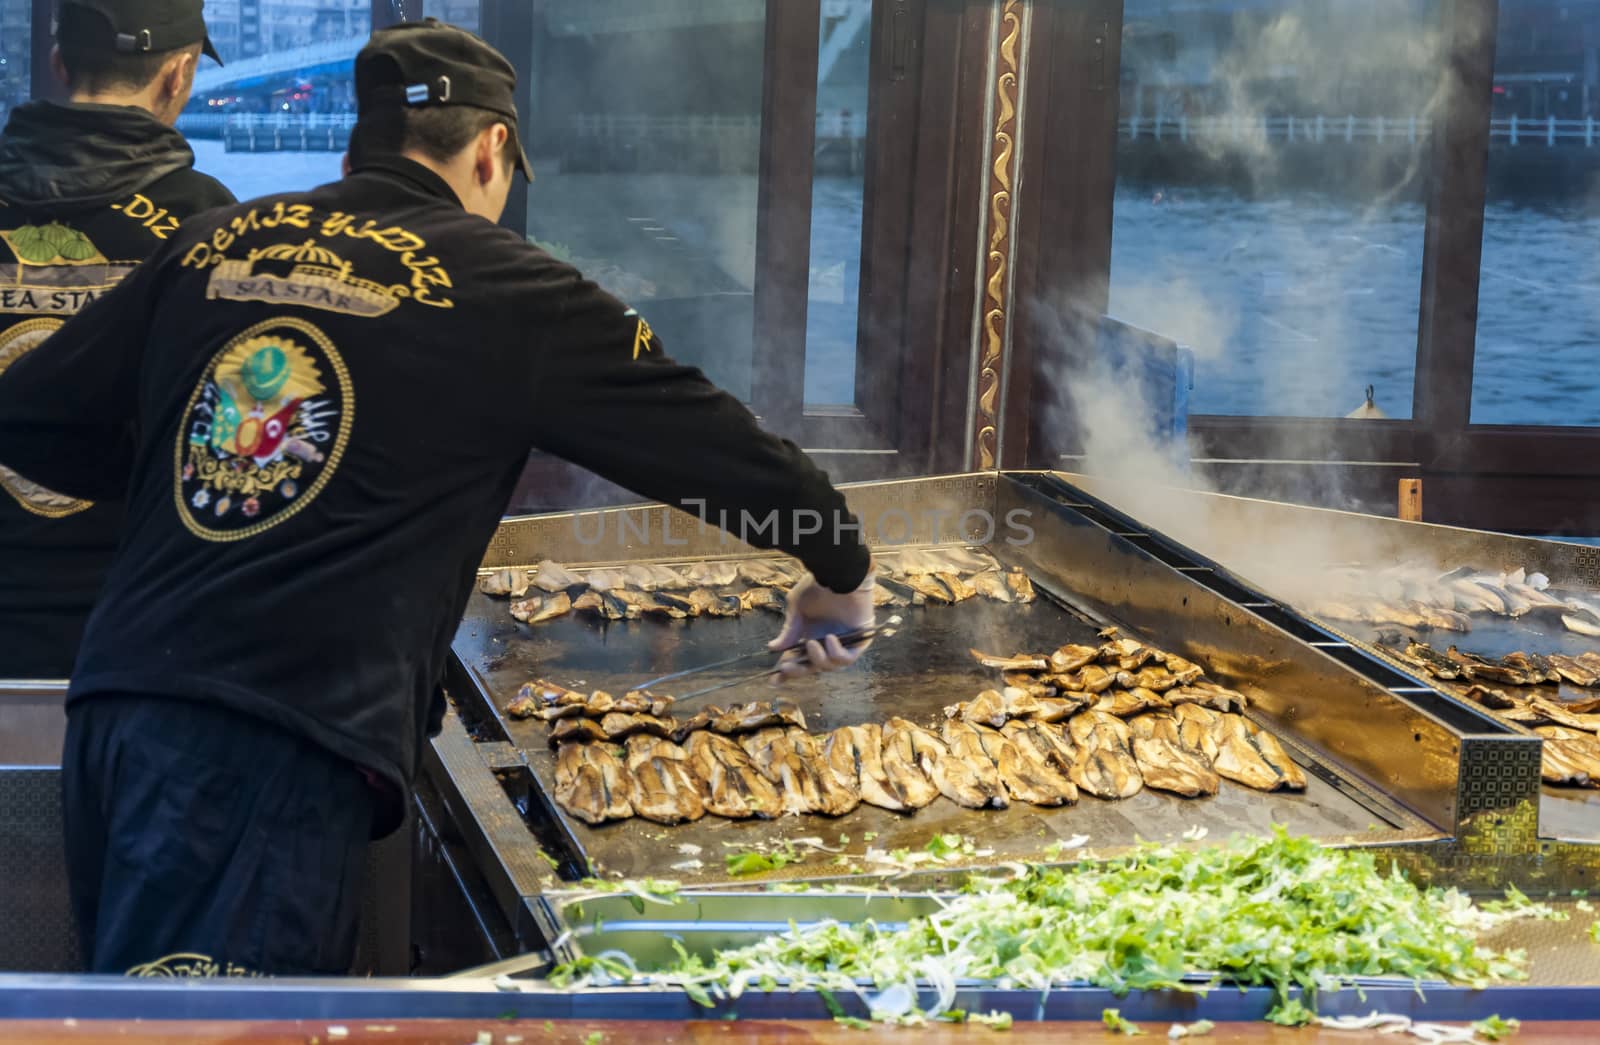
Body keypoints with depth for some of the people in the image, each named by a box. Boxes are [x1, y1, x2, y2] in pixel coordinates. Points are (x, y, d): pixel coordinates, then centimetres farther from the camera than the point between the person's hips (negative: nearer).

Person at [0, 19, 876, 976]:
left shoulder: (212, 247, 16)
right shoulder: (502, 287, 3)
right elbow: (715, 442, 11)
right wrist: (841, 575, 28)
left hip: (116, 695, 6)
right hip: (287, 747, -6)